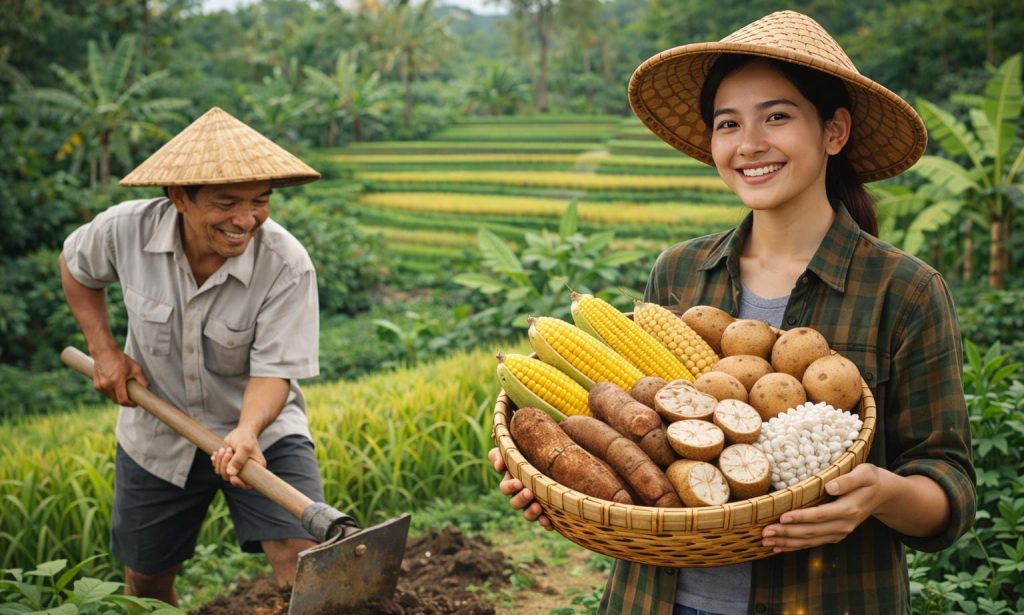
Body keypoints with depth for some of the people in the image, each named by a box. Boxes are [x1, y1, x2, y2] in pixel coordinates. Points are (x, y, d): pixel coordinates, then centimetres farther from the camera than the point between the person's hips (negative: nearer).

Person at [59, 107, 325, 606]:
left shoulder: (287, 265, -26)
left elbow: (273, 370, -24)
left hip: (263, 432, -2)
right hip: (157, 434, 3)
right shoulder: (127, 229, -18)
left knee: (301, 561, -20)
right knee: (146, 581, 18)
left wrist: (247, 432, -43)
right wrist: (103, 349, -3)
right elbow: (76, 267, 6)